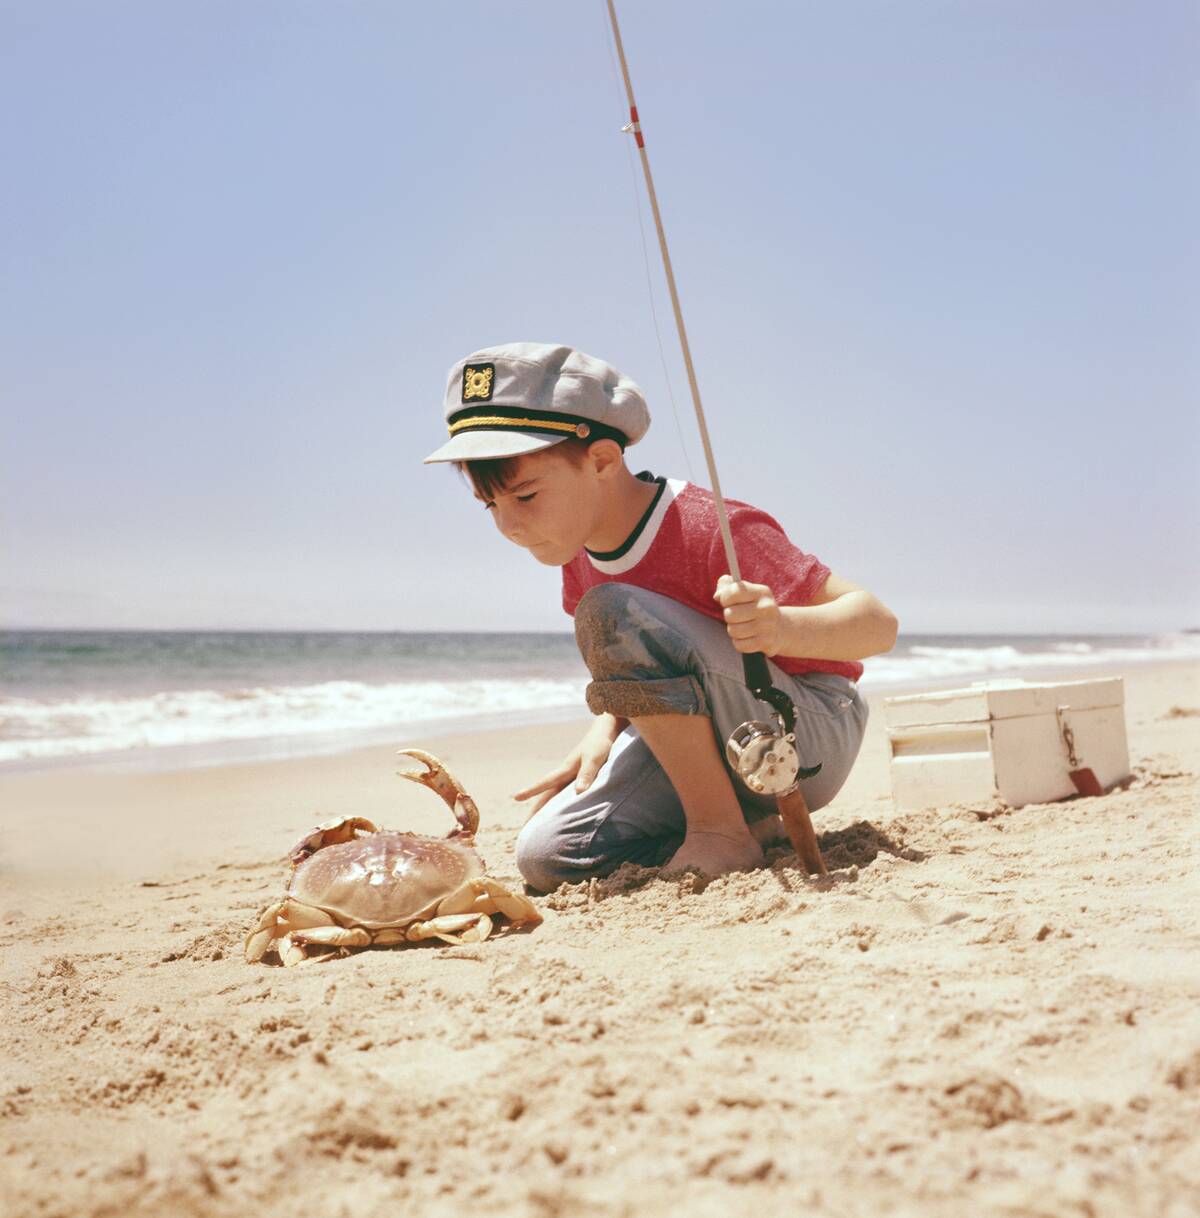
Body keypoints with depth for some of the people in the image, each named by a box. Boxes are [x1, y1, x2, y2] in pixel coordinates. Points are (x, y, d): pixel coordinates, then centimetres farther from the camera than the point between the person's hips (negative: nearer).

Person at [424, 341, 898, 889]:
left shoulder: (709, 530, -24)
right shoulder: (579, 553, 1)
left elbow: (878, 623, -23)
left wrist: (782, 626, -44)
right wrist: (602, 733, -6)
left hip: (816, 736, -8)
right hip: (715, 744, 8)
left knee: (613, 614, -28)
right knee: (546, 858, -11)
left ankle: (720, 831, -17)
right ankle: (752, 820, 4)